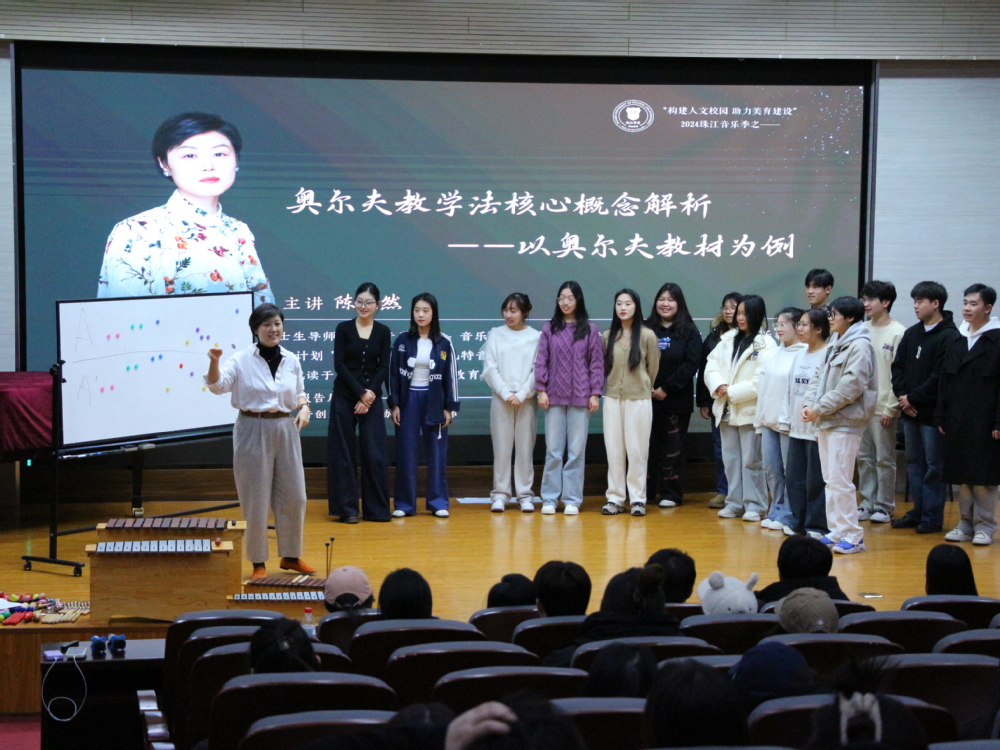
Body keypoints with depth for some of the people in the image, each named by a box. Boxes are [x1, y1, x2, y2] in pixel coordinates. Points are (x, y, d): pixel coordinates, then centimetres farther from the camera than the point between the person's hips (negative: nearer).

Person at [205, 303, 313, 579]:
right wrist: (214, 361, -37)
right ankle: (257, 562, 13)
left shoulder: (292, 361, 5)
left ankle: (290, 556, 26)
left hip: (286, 431, 4)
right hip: (253, 432, -4)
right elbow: (218, 385, -19)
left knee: (293, 497, 10)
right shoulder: (242, 359, -7)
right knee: (255, 501, 2)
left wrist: (304, 408, -6)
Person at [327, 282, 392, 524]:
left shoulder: (383, 332, 5)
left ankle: (376, 508, 8)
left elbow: (383, 368, 1)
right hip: (344, 396, -1)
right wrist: (360, 392, -12)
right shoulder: (344, 329, 0)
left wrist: (369, 396, -11)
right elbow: (339, 365, -6)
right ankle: (347, 508, 7)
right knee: (343, 452, 0)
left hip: (372, 397, 1)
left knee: (375, 453, -1)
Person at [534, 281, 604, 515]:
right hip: (554, 397, 1)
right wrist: (541, 390, -3)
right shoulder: (549, 329, 5)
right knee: (553, 450, 4)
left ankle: (572, 500, 9)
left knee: (576, 451, 3)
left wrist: (595, 393, -3)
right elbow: (541, 361, 5)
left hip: (580, 397, -1)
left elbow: (597, 362, 2)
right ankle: (549, 499, 9)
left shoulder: (589, 330, 3)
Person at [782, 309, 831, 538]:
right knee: (794, 478, 11)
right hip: (797, 427, 8)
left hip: (817, 428, -8)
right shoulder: (800, 355, 15)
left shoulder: (828, 355, -12)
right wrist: (786, 420, 15)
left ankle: (817, 525, 7)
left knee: (816, 480, -2)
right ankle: (798, 522, 21)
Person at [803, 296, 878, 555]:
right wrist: (809, 403, 1)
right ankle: (836, 531, 18)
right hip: (825, 422, 9)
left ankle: (852, 535, -5)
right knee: (830, 480, 11)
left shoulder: (859, 346, -11)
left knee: (840, 480, -11)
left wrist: (821, 408, -16)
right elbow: (819, 377, 17)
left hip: (845, 422, -9)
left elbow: (852, 385, -19)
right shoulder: (834, 344, 17)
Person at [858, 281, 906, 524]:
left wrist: (891, 407, -12)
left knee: (884, 459, 2)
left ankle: (884, 506, 11)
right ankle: (868, 503, 19)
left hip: (883, 407, -6)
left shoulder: (898, 332, -9)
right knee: (864, 457, 10)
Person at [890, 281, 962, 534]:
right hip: (910, 412, 7)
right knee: (914, 463, 13)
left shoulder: (950, 337, -12)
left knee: (934, 465, 0)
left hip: (933, 413, -7)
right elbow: (897, 367, 12)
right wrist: (902, 396, -3)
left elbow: (940, 378, -17)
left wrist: (913, 398, -13)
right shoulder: (911, 333, 12)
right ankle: (918, 511, 21)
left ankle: (932, 516, 6)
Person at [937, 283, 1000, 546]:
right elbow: (945, 380, 14)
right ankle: (966, 523, 17)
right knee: (961, 475, 9)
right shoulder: (957, 339, 12)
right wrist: (941, 415, 8)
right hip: (957, 421, 5)